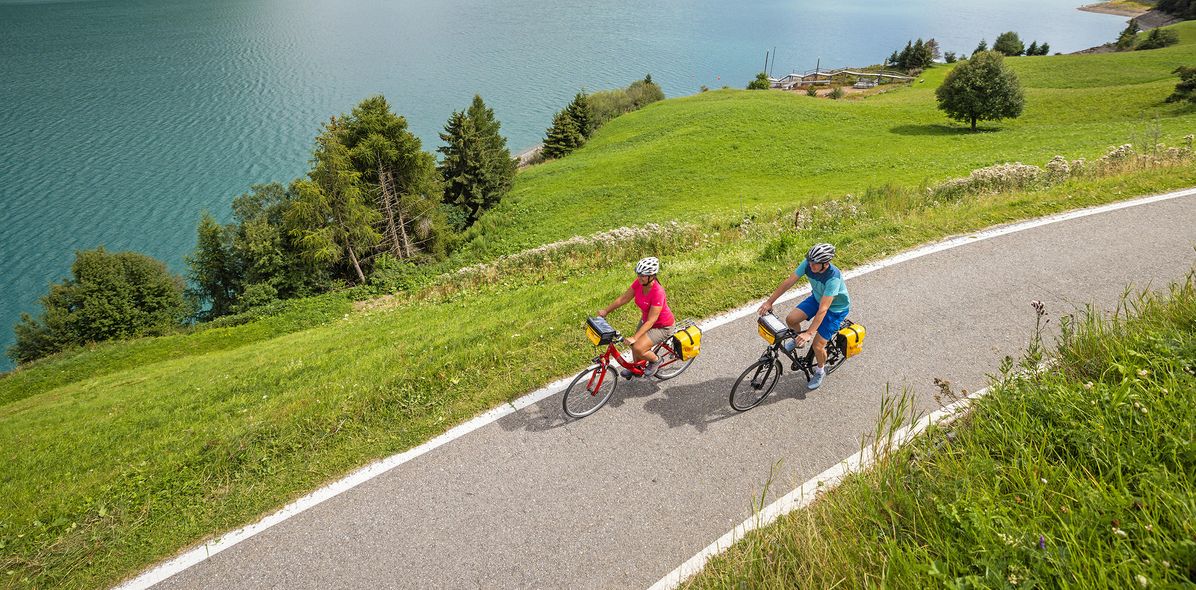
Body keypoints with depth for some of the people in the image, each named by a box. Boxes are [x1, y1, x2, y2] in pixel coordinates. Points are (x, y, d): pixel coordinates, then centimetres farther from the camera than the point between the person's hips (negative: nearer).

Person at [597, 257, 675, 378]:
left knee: (638, 348, -21)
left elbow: (651, 321, -34)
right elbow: (624, 298, -4)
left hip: (662, 326, -7)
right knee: (634, 345, 15)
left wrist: (634, 337, -39)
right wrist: (606, 310, -10)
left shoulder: (657, 293, -36)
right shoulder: (638, 283, -17)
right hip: (646, 319, 7)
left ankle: (655, 360, 10)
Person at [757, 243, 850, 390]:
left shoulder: (834, 278, -40)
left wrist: (809, 333, -42)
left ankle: (820, 371, 24)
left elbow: (823, 309, -40)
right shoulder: (808, 264, -24)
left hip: (836, 308, -5)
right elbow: (789, 282, -17)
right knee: (791, 319, -13)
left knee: (818, 345, -8)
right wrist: (769, 302, -18)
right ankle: (799, 339, 21)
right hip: (817, 298, 6)